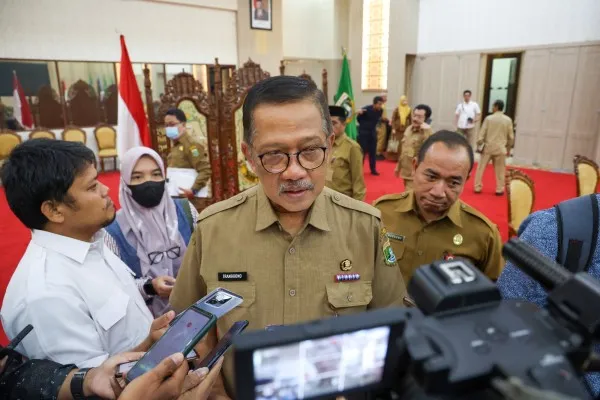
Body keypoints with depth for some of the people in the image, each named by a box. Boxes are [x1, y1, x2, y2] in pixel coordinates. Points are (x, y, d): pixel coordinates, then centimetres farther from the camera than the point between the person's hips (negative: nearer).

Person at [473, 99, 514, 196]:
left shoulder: (489, 118, -5)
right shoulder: (508, 120, 0)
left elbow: (482, 134, -5)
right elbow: (511, 137, 5)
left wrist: (478, 145, 6)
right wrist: (508, 148, 16)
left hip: (488, 147, -1)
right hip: (500, 148, 1)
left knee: (481, 168, 9)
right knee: (500, 170, 9)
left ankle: (477, 187, 12)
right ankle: (499, 189, 13)